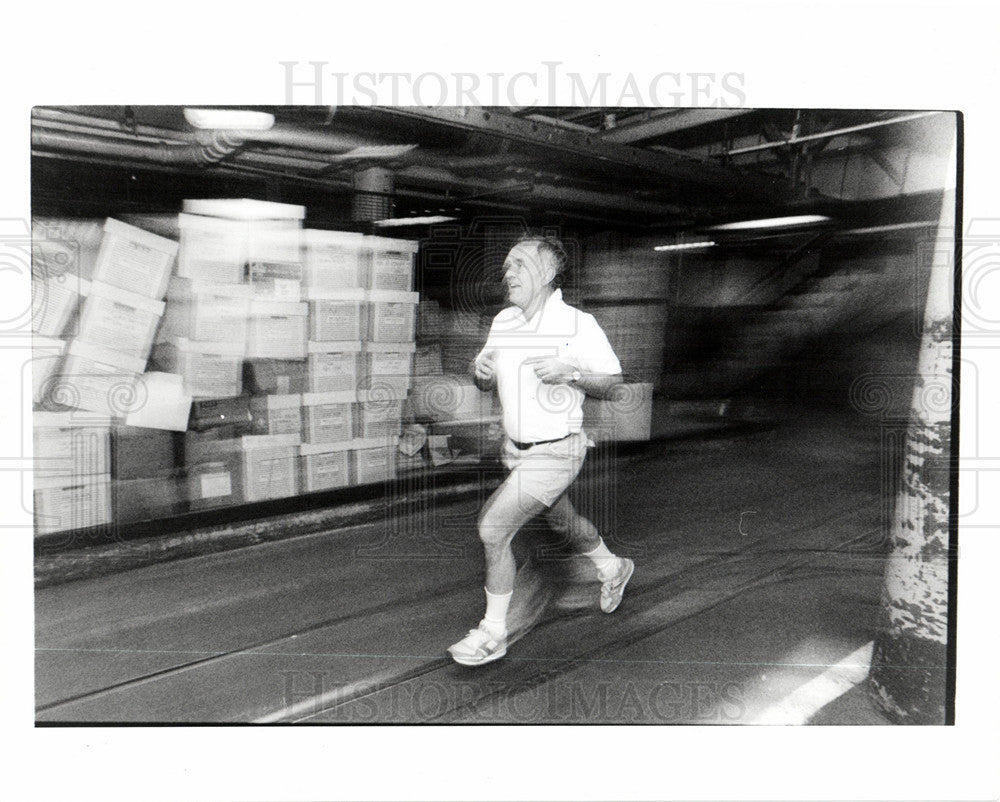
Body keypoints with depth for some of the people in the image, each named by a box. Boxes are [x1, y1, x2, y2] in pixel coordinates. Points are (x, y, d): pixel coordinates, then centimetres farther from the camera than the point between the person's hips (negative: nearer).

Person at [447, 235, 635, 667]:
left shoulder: (578, 324, -14)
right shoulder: (503, 322, 3)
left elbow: (613, 381, -8)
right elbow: (485, 383, 13)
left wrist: (570, 373, -24)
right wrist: (480, 370, -10)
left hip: (556, 451, -7)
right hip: (516, 448, 7)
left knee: (493, 526, -13)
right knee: (562, 521, 25)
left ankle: (493, 633, 4)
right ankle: (612, 567, 55)